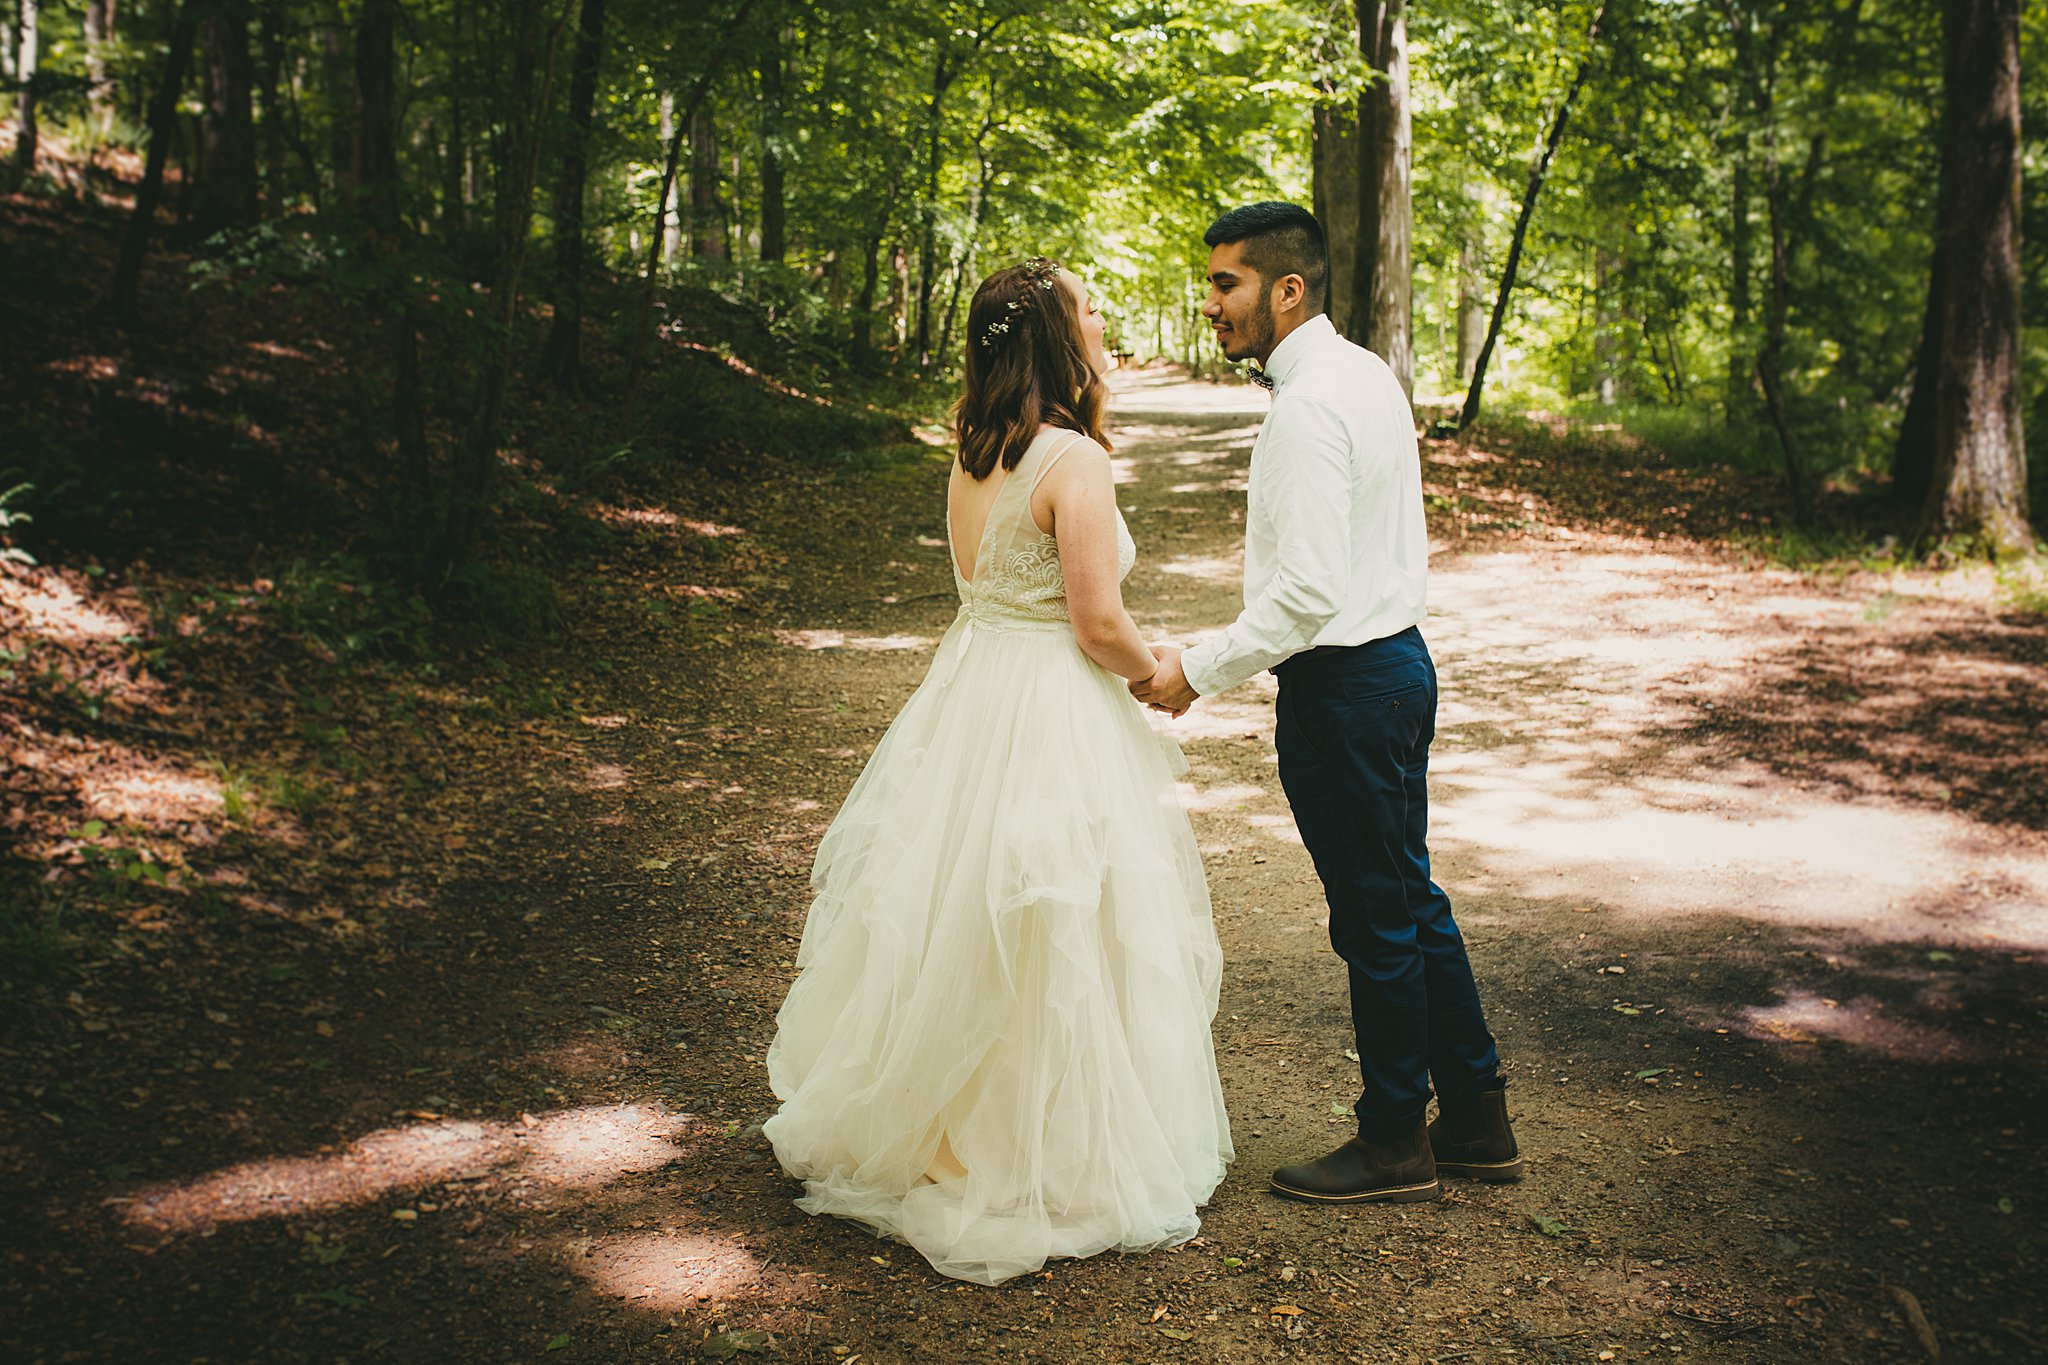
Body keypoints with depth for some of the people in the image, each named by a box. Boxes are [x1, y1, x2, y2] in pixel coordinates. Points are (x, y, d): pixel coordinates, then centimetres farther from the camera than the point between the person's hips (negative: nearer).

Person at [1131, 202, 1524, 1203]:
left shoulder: (1307, 406, -21)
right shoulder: (1368, 374, 11)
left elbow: (1307, 591, -26)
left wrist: (1199, 671, -18)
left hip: (1343, 684, -10)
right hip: (1396, 654, 10)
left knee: (1375, 919, 4)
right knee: (1410, 900, 18)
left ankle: (1395, 1145, 21)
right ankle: (1475, 1121, 30)